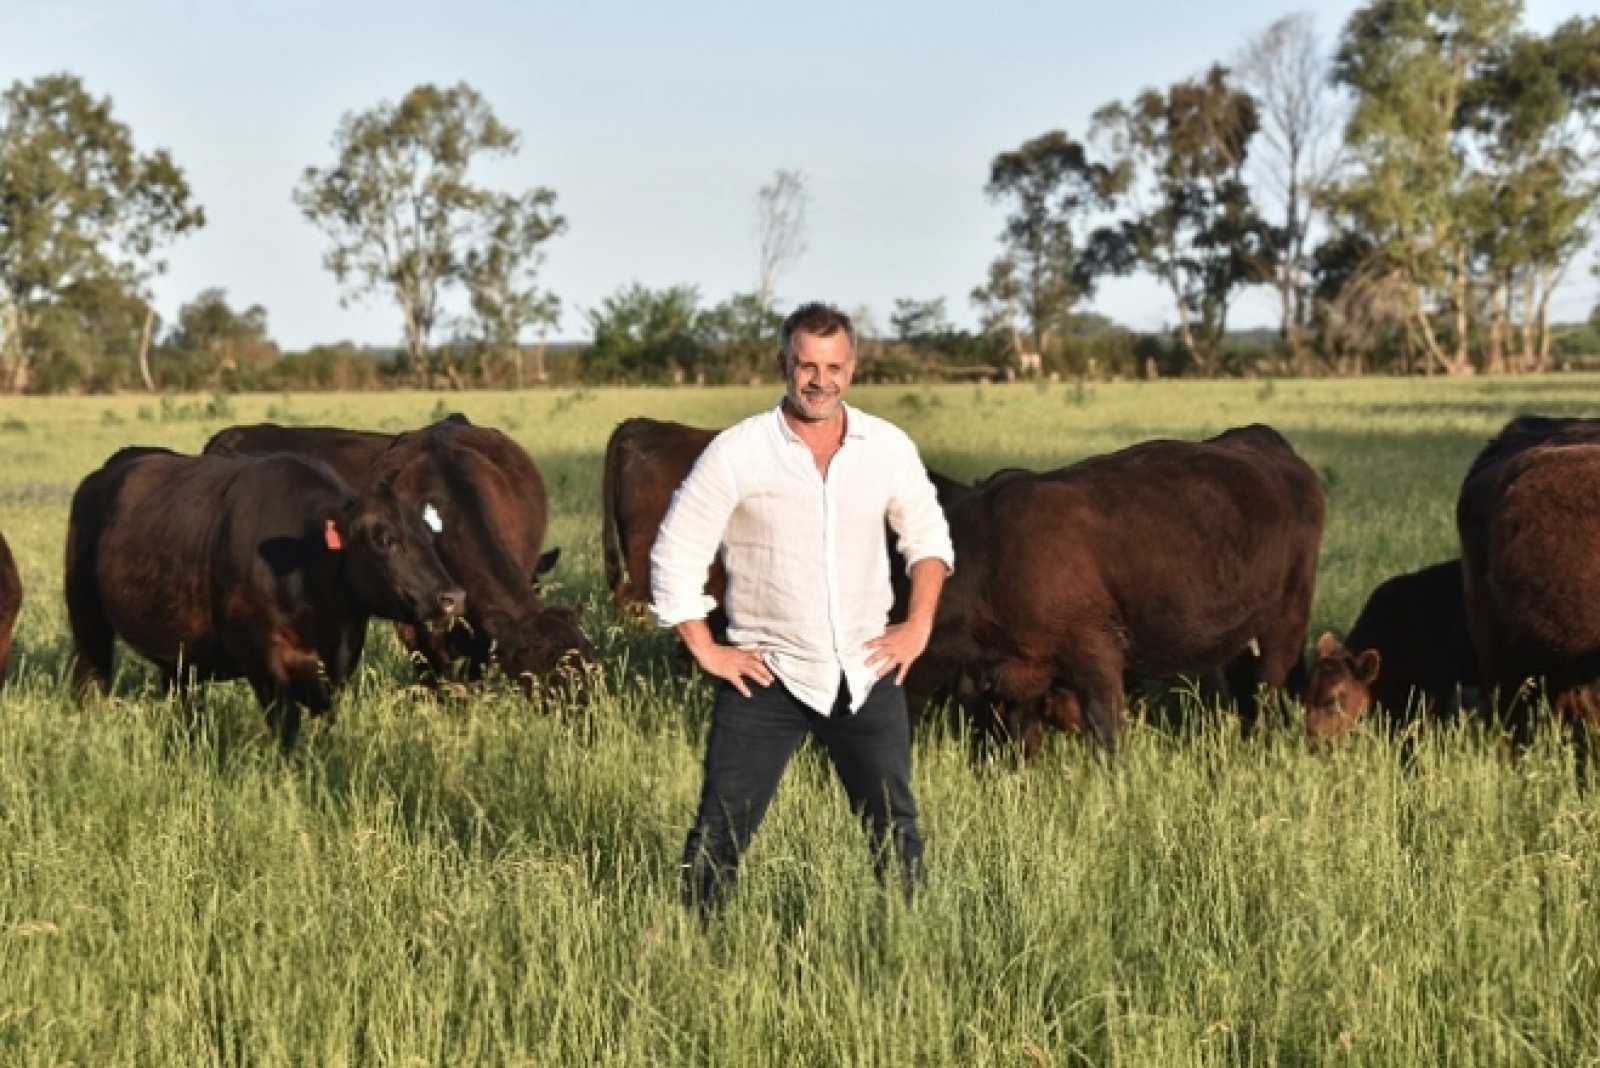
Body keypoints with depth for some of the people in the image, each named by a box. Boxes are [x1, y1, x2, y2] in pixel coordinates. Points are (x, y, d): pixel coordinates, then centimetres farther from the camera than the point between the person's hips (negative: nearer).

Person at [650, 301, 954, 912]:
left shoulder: (889, 447, 2)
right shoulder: (736, 453, -9)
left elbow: (927, 534, 17)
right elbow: (674, 556, -5)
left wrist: (919, 625, 8)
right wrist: (704, 650, -7)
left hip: (866, 673, 3)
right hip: (767, 676, -3)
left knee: (895, 826, 10)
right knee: (722, 829, -2)